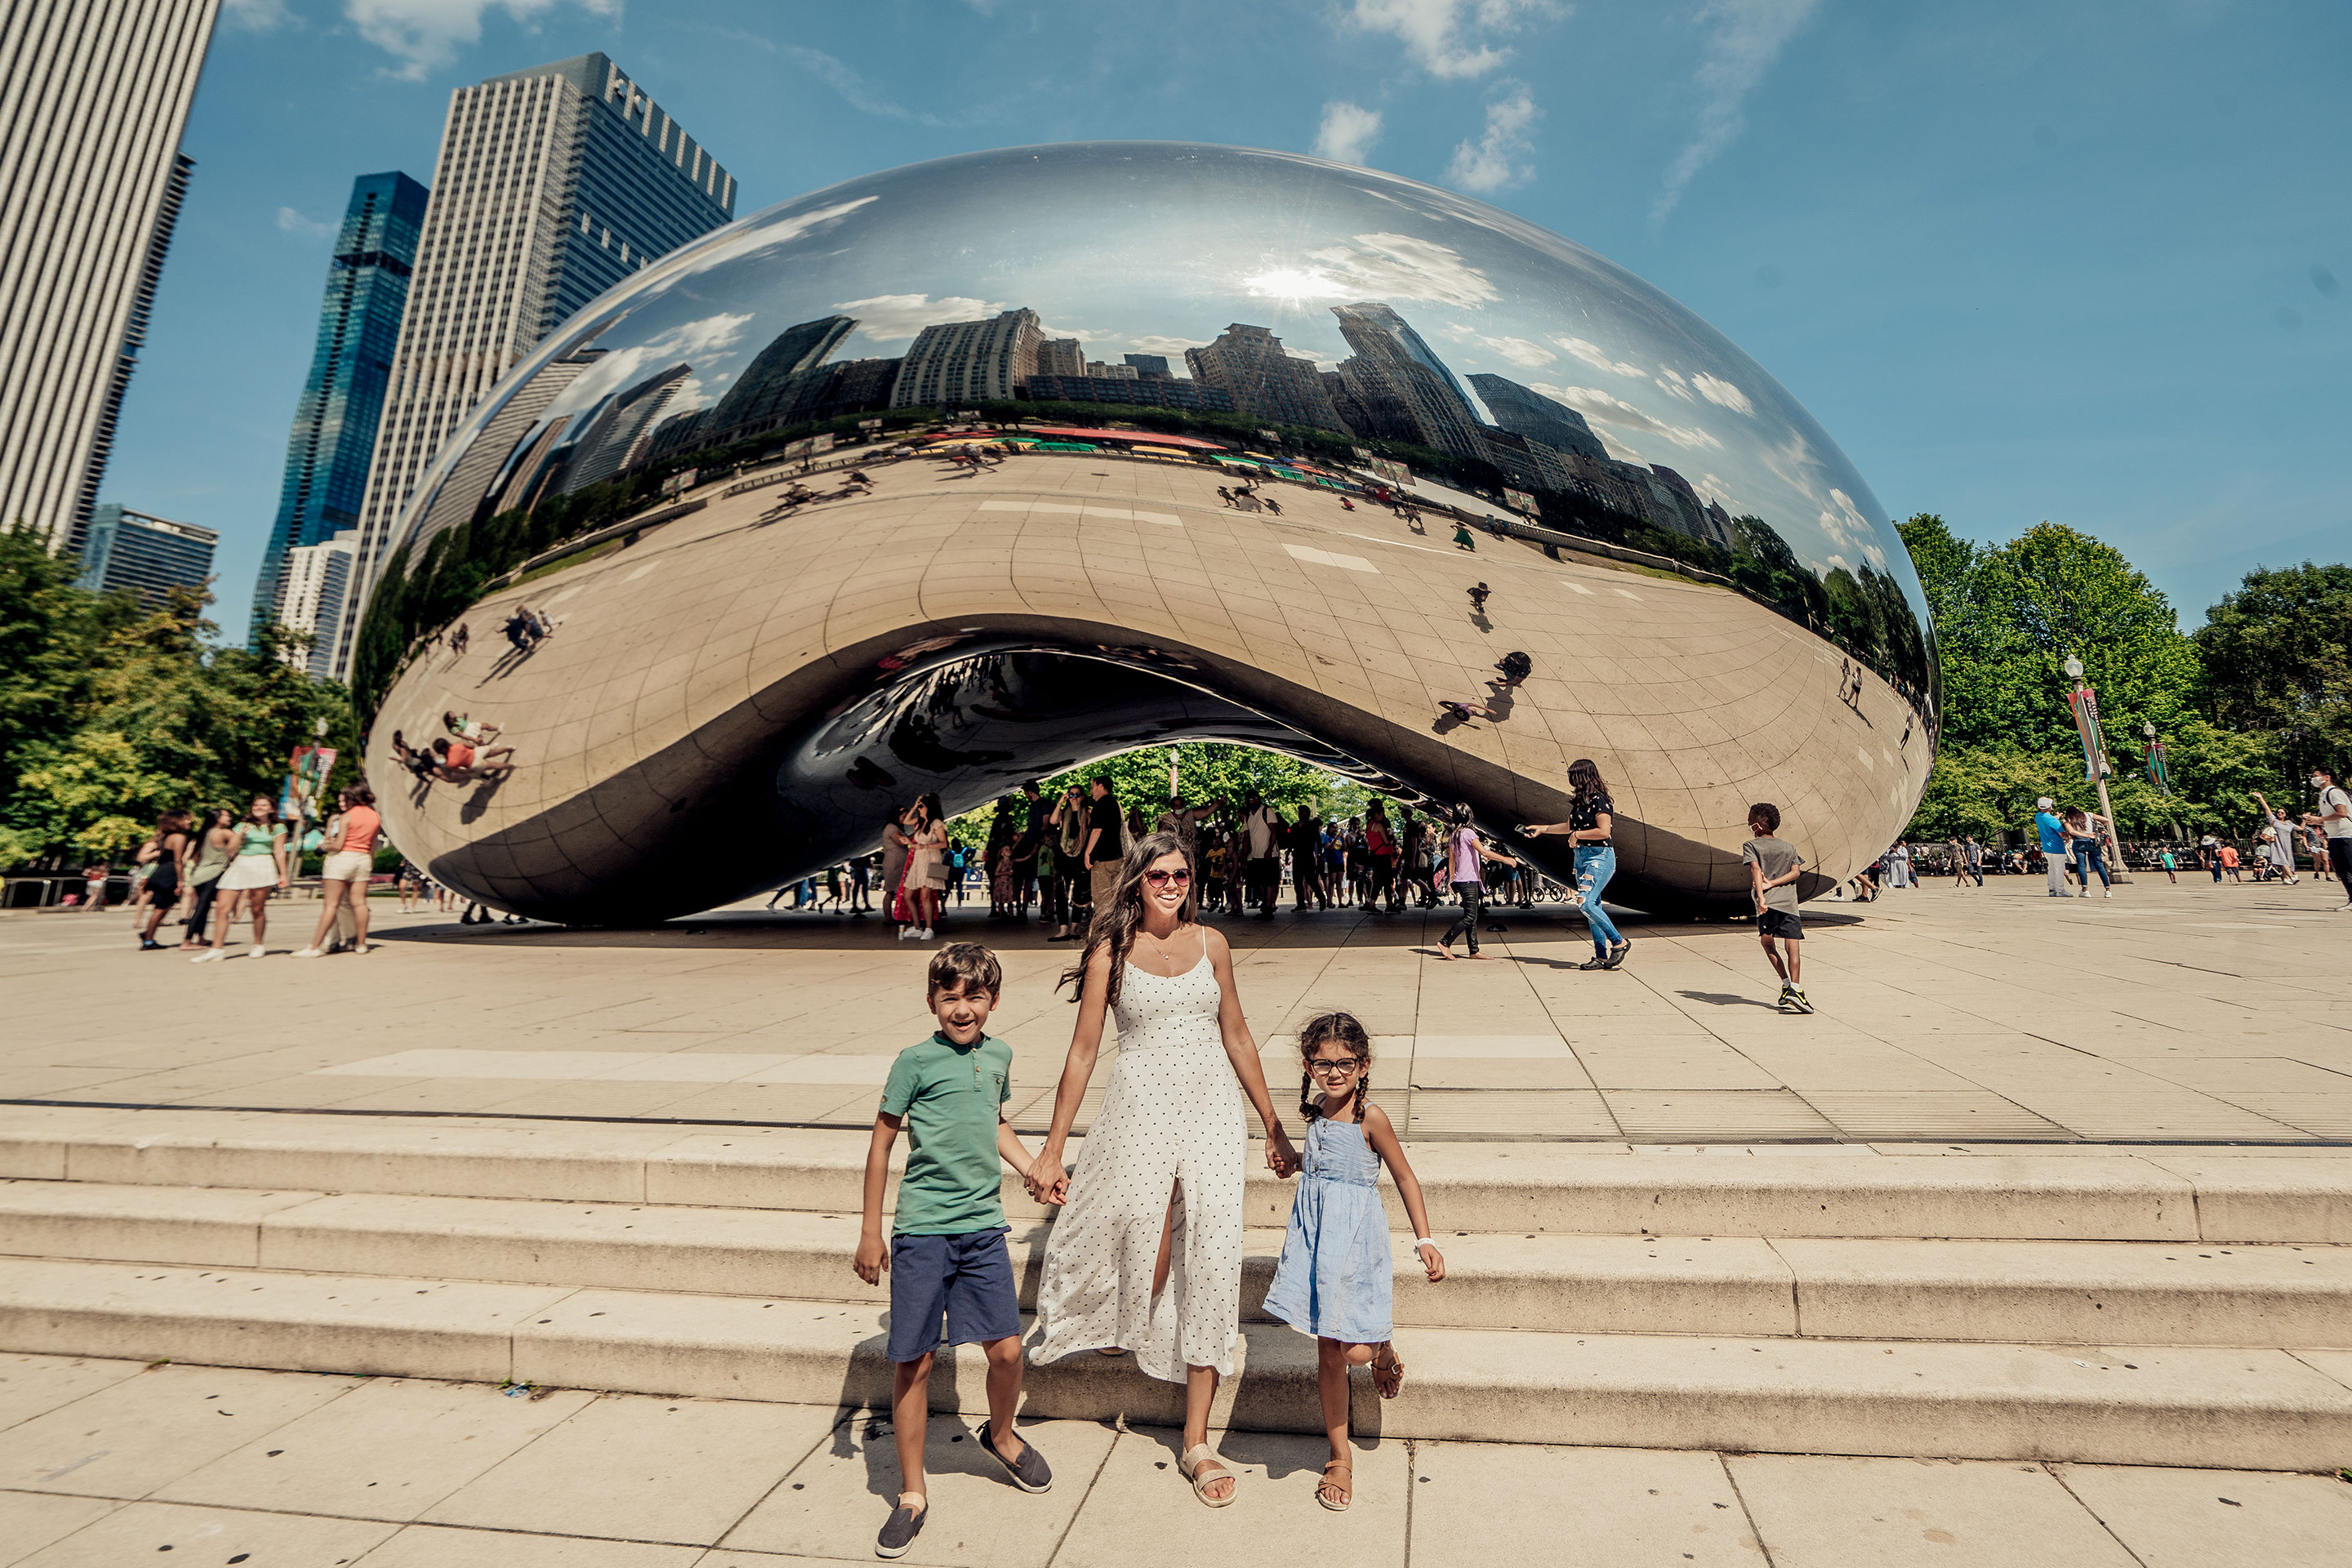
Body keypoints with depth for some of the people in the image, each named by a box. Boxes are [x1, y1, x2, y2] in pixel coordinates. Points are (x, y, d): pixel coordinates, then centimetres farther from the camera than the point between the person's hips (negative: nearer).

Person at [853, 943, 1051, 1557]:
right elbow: (881, 1142, -2)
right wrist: (870, 1231, 0)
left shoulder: (999, 1055, 4)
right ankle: (912, 1494, 26)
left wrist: (1034, 1169, 12)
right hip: (921, 1230, -3)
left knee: (1006, 1349, 5)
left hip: (983, 1226, 4)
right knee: (913, 1361, 5)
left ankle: (1001, 1436, 37)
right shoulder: (916, 1061, -9)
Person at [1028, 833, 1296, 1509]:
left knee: (1213, 1265, 0)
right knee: (1145, 1255, -3)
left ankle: (1196, 1443, 13)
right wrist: (1052, 1149, 0)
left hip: (1214, 1107, 2)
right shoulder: (1111, 952, -3)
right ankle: (1126, 1337, 35)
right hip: (1142, 1109, -2)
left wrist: (1273, 1124, 13)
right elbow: (1083, 1051, 0)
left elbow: (1237, 1035, 11)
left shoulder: (1211, 943, 5)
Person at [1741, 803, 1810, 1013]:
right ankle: (1795, 989, -17)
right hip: (1790, 901, 3)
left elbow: (1756, 869, -8)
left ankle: (1786, 984, 3)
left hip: (1768, 902, -2)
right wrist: (1771, 883, -1)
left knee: (1767, 942, 12)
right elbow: (1796, 872, 5)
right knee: (1793, 947, -4)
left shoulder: (1751, 845, 7)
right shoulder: (1789, 847, 19)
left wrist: (1761, 895, -18)